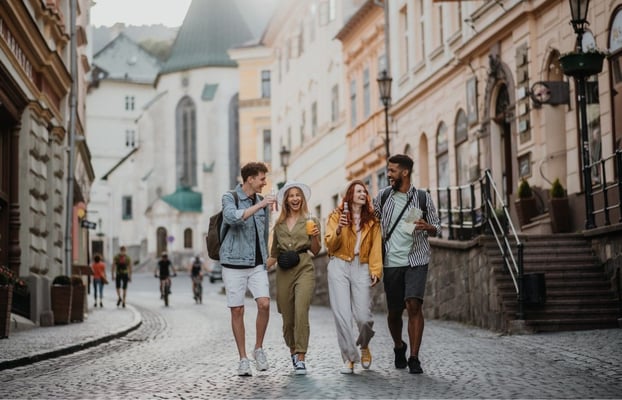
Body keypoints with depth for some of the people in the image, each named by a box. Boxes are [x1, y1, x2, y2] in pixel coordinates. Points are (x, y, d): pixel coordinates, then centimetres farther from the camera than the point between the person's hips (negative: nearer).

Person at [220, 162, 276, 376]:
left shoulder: (262, 201, 10)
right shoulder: (229, 198, -4)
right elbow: (232, 217, -26)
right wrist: (259, 205, -26)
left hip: (257, 264, 4)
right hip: (234, 263, -3)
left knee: (264, 304, -12)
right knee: (237, 311, 1)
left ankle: (259, 348, 8)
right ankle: (243, 359, 10)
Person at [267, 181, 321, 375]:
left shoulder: (310, 220, 6)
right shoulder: (279, 224, 15)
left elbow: (316, 251, 5)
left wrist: (315, 236, -13)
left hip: (304, 268, -3)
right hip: (284, 270, 3)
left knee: (301, 312, -17)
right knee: (287, 316, 5)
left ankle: (300, 359, -16)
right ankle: (293, 350, 27)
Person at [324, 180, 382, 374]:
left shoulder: (372, 220, 14)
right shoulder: (337, 216, 7)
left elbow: (376, 247, 8)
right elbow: (330, 245, 1)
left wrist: (375, 270, -4)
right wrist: (338, 230, -18)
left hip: (361, 268, 1)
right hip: (339, 266, -1)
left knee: (364, 316, -7)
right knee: (342, 315, -8)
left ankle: (364, 345, 24)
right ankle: (349, 357, 2)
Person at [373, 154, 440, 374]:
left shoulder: (423, 198, 1)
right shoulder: (383, 196, 5)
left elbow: (436, 228, 8)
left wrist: (428, 227, -14)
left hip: (416, 260, -2)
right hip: (391, 261, 2)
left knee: (414, 305, -17)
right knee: (394, 311, 6)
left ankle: (414, 358, -11)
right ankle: (399, 347, 35)